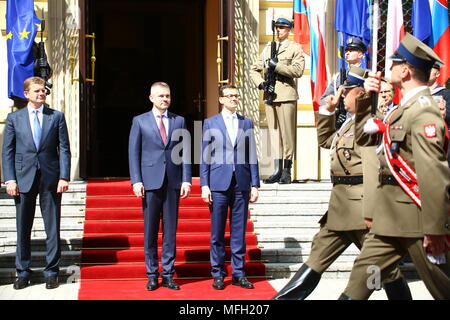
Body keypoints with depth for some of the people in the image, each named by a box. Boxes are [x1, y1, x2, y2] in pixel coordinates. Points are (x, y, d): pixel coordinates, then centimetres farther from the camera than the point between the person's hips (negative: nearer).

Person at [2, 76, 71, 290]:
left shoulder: (57, 117, 6)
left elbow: (64, 149, 3)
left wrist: (64, 177, -7)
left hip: (50, 178, 0)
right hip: (24, 178, 1)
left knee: (52, 227, 3)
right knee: (23, 228, 7)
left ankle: (51, 272, 12)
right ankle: (23, 272, 18)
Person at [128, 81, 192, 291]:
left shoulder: (179, 121, 10)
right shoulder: (140, 121, 5)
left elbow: (185, 152, 8)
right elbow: (133, 153, 2)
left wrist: (186, 180, 0)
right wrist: (136, 181, -6)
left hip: (173, 182, 2)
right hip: (150, 182, -2)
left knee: (170, 229, 5)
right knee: (150, 230, 2)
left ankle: (168, 274, 12)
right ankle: (152, 275, 12)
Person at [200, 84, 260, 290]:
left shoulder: (247, 123, 12)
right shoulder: (210, 123, 7)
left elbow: (252, 156, 10)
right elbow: (205, 157, 4)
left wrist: (254, 185, 4)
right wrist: (204, 185, -3)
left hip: (241, 185, 2)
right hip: (219, 183, -2)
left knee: (239, 232, 6)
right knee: (217, 232, 2)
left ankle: (238, 273, 14)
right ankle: (218, 274, 12)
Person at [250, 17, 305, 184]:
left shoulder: (295, 48, 4)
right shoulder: (268, 48, 19)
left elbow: (298, 70, -9)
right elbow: (254, 69, 19)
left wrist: (277, 66, -13)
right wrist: (261, 84, 2)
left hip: (286, 95, -5)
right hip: (269, 94, 5)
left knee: (287, 133, -4)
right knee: (274, 133, 4)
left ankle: (286, 171, 1)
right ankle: (277, 171, 7)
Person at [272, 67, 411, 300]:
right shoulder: (351, 122, 17)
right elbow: (325, 140, 31)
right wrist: (327, 110, 24)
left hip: (362, 207, -10)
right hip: (341, 206, 10)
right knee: (318, 256, 13)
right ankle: (286, 298, 19)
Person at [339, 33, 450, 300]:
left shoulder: (424, 112, -17)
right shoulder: (407, 108, 14)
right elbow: (366, 136, 24)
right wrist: (365, 100, 11)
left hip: (416, 221, -9)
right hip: (393, 219, 9)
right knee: (363, 274, 9)